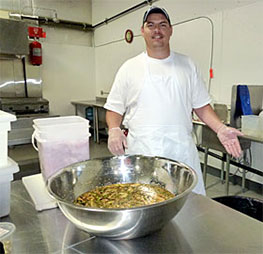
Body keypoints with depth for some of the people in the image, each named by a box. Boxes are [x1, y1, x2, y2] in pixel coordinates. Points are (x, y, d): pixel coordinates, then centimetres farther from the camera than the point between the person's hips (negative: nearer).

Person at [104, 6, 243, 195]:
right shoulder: (129, 68, 6)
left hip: (182, 151, 2)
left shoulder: (187, 65, 11)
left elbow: (201, 105, 12)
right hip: (142, 153, -1)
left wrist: (220, 128, -3)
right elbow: (114, 108, 6)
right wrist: (114, 129, -14)